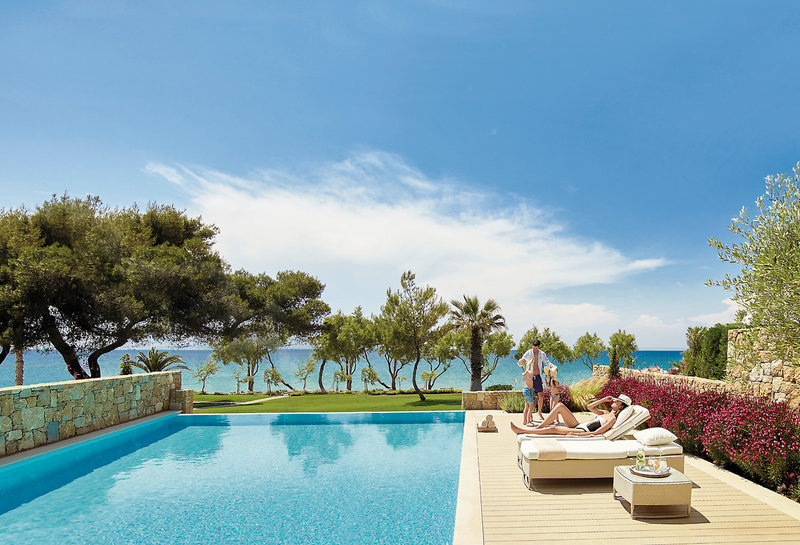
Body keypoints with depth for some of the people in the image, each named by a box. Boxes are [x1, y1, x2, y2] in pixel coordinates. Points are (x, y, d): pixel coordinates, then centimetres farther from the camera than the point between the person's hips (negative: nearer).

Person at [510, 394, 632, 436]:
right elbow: (590, 407, 24)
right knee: (560, 406, -6)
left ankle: (520, 430, -14)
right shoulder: (606, 413, 19)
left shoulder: (613, 418, -8)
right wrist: (604, 400, 16)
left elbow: (597, 432, -17)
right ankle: (539, 427, -6)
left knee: (553, 429, -21)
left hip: (584, 432, -9)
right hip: (578, 426, 9)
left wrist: (578, 434, -23)